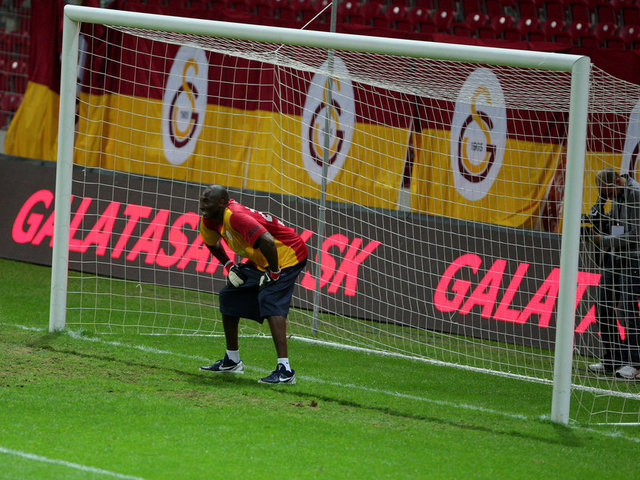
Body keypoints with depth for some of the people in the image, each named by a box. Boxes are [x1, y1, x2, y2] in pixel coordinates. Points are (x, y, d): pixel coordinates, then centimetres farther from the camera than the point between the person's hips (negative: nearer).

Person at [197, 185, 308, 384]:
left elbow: (267, 241, -43)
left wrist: (274, 272, -30)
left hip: (287, 255, -10)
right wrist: (229, 266, 11)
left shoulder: (236, 217, -31)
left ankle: (285, 369, -35)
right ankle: (232, 360, 27)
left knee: (270, 302, -27)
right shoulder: (210, 220, -1)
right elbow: (212, 242, 23)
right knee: (229, 296, 13)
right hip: (259, 261, 10)